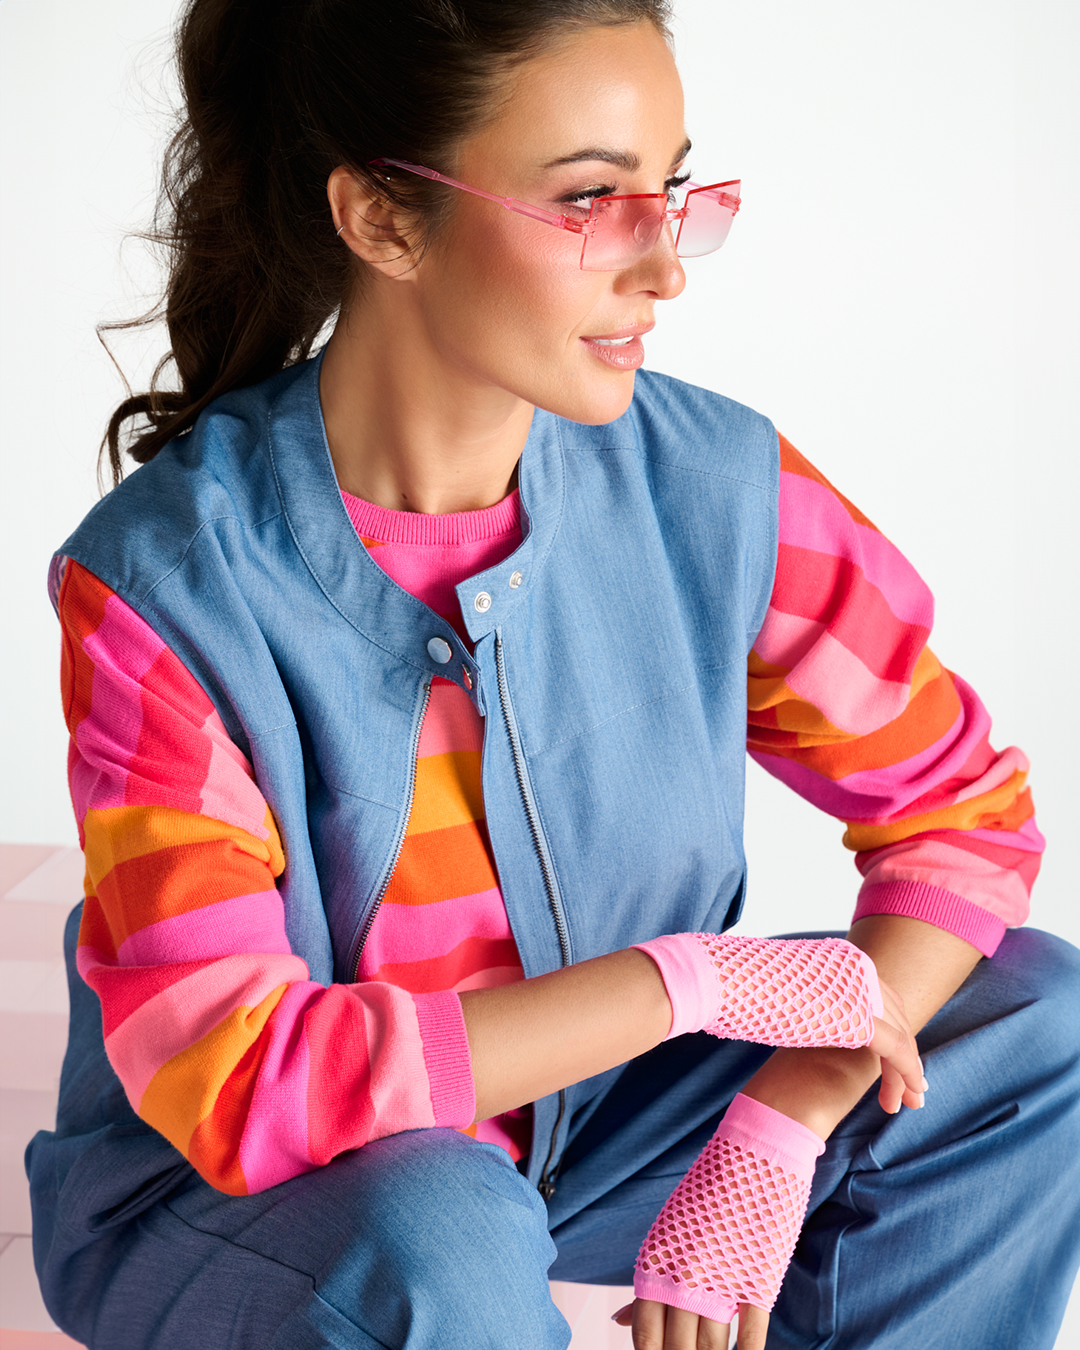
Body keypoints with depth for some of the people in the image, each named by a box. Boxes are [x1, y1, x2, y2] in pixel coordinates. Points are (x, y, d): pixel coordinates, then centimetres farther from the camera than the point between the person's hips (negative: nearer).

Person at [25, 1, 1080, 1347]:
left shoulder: (711, 485, -14)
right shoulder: (161, 580, -25)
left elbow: (963, 806, -6)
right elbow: (237, 1085, -30)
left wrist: (781, 1131, -21)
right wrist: (695, 977, -28)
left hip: (586, 1114, 4)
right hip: (224, 1208, -4)